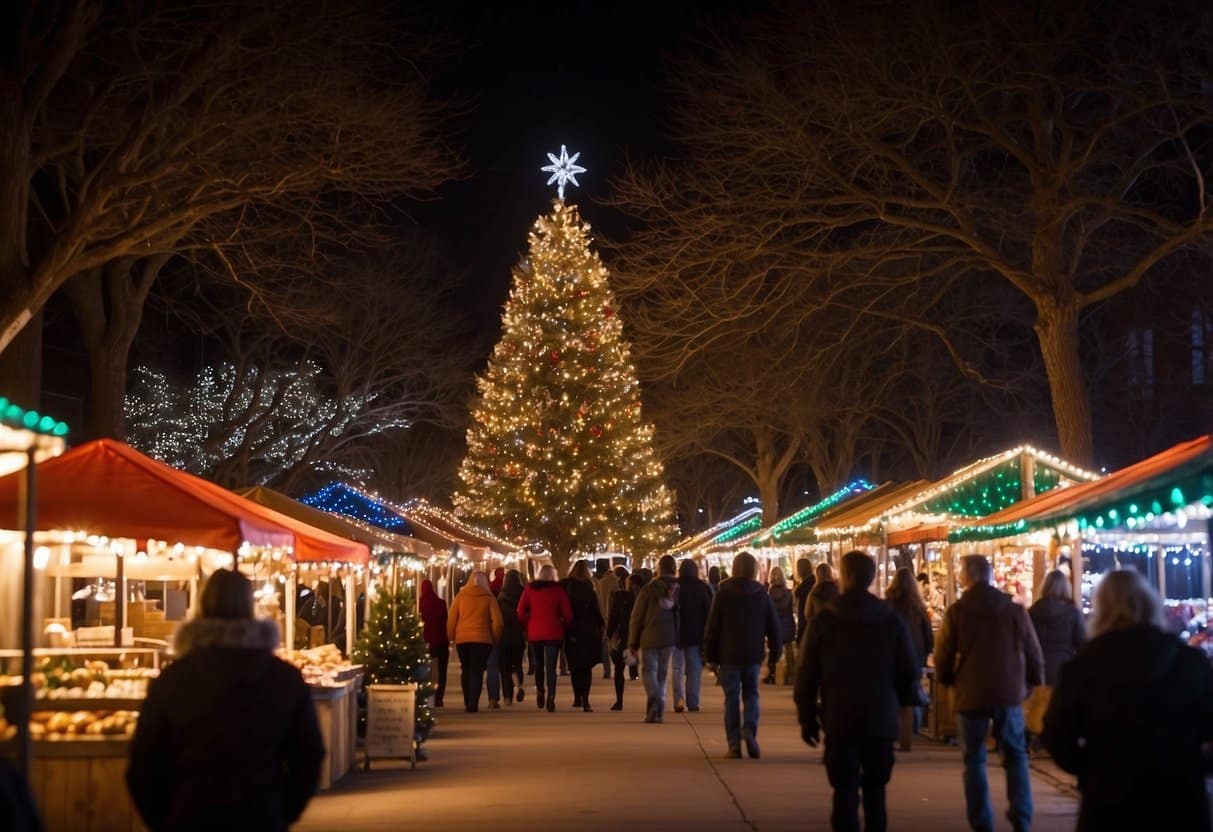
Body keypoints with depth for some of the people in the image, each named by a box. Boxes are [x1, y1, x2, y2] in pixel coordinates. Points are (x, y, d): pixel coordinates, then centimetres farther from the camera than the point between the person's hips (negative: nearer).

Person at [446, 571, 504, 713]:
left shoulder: (460, 596, 4)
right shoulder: (489, 598, 1)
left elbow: (451, 618, 2)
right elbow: (497, 621, -3)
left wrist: (451, 637, 12)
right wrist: (495, 639, 8)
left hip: (462, 638, 2)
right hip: (482, 639, -2)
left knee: (466, 670, 16)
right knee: (477, 671, -2)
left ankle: (468, 703, 18)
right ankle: (473, 703, -15)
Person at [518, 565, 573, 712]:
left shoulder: (529, 589, 3)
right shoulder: (558, 590, -1)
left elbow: (520, 612, -1)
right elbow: (567, 614, -4)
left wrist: (528, 626, 10)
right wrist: (563, 628, 11)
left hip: (534, 633, 2)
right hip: (553, 634, -2)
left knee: (538, 665, 17)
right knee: (551, 667, -3)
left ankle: (540, 693, 21)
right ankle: (550, 697, -14)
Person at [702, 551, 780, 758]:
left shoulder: (723, 593, -4)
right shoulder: (762, 594, 3)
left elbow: (712, 627, -3)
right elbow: (773, 626, 5)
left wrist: (711, 656, 3)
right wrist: (775, 650, 13)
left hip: (728, 655, -2)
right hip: (753, 655, 2)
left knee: (732, 698, 4)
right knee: (751, 694, 14)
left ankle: (734, 745, 0)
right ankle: (749, 729, -11)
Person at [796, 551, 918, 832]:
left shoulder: (825, 619, -5)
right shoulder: (891, 619, -1)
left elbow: (807, 675, -4)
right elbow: (909, 672, 1)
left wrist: (807, 717, 5)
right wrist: (900, 702, 18)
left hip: (840, 719, -2)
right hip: (881, 719, 2)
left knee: (845, 791, 0)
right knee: (875, 790, 14)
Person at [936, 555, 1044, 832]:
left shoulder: (956, 612, -6)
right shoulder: (1015, 610, -1)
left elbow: (942, 658, -3)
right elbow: (1034, 654, 3)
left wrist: (950, 681, 17)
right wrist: (1032, 683, 19)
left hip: (971, 694, -1)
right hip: (1009, 693, 1)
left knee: (974, 759, 9)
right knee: (1015, 756, 12)